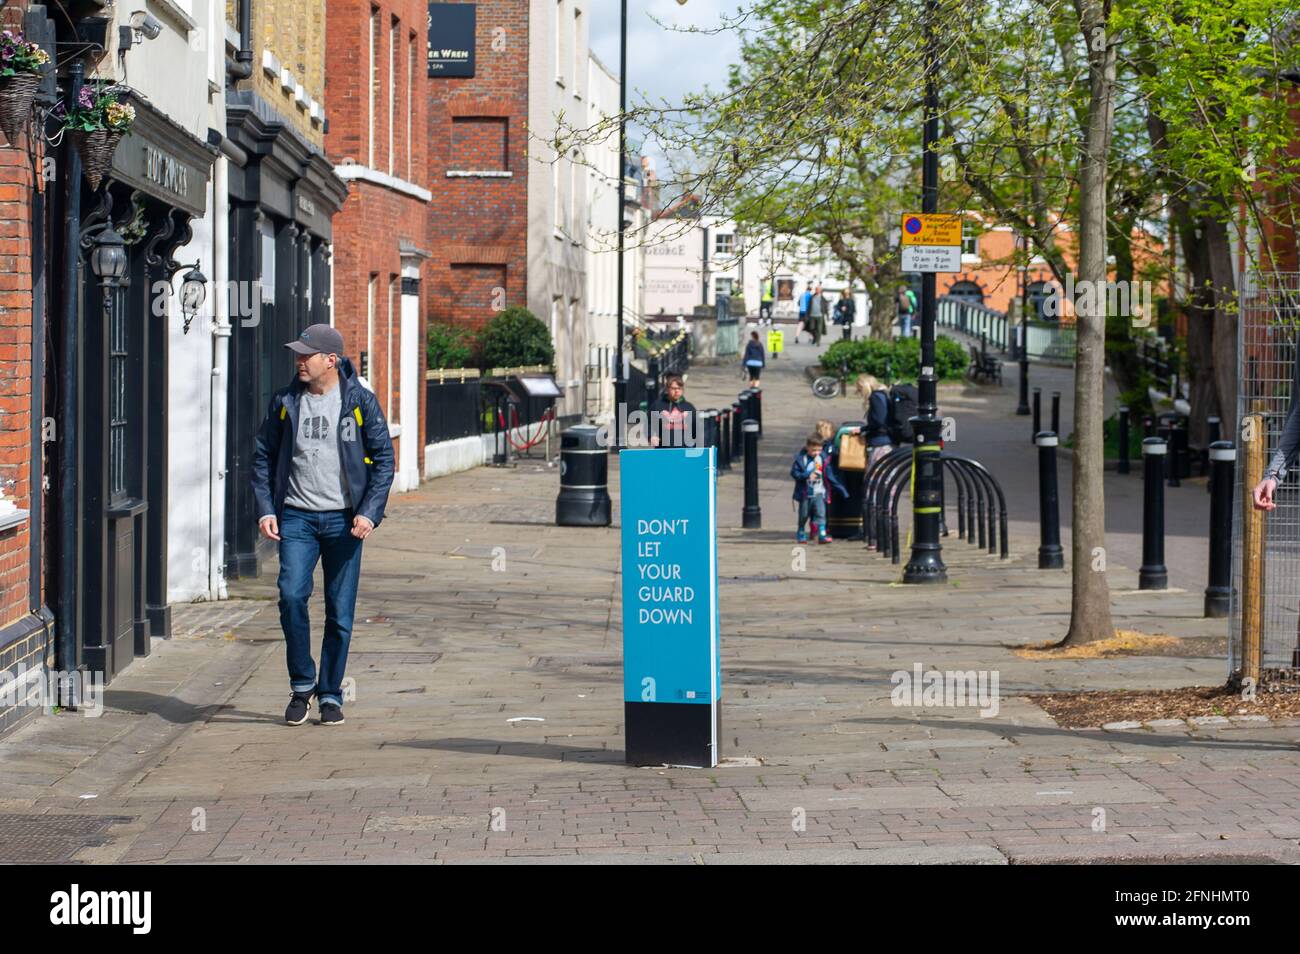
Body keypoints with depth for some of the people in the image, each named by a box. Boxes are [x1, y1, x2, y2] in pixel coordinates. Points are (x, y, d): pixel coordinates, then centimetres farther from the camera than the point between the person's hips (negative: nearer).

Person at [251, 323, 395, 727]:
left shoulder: (361, 402, -2)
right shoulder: (285, 402, 5)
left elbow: (383, 459, 0)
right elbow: (263, 457, 11)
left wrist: (370, 512, -12)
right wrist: (265, 509, -1)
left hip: (344, 519, -1)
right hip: (296, 517, 1)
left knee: (340, 613, 2)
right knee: (291, 594, -17)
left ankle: (330, 694, 15)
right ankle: (302, 683, 0)